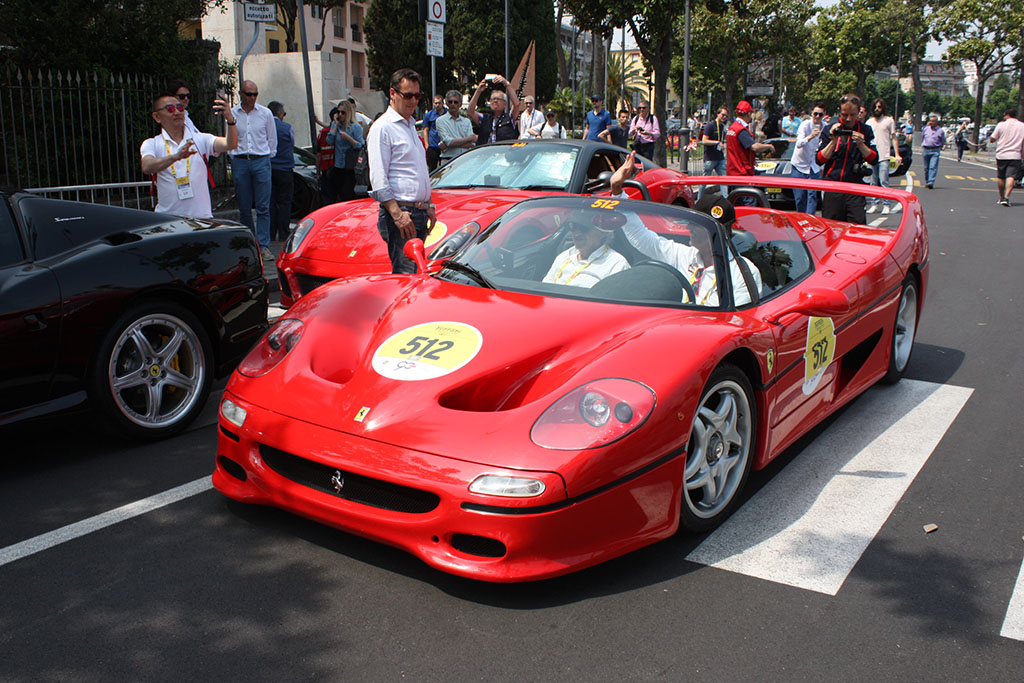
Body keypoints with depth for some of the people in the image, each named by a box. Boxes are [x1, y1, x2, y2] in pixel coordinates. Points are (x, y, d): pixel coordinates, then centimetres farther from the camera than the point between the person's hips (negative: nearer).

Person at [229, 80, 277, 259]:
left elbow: (272, 139, 12)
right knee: (244, 208, 4)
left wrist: (266, 156, 11)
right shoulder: (232, 114, 4)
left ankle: (263, 246, -5)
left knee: (263, 207, -6)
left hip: (261, 162, -1)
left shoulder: (265, 113, 4)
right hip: (240, 163, 1)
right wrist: (236, 158, 8)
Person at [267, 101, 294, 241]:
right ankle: (283, 233, 2)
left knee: (270, 202, 8)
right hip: (284, 170, -2)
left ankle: (271, 234, 8)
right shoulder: (287, 128, -5)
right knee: (284, 202, 4)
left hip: (267, 170, 2)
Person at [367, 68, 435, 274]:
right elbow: (378, 178, -14)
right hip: (400, 211, -9)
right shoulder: (382, 127, -7)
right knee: (404, 274, -12)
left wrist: (429, 206, 21)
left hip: (419, 213, 9)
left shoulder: (410, 125, 21)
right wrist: (397, 214, -21)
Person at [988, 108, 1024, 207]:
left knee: (1000, 177, 13)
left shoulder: (1001, 125, -2)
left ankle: (1001, 197, 23)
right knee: (1011, 177, -8)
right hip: (1015, 156, 0)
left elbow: (992, 139, 5)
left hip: (1001, 155, 1)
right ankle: (1006, 197, -23)